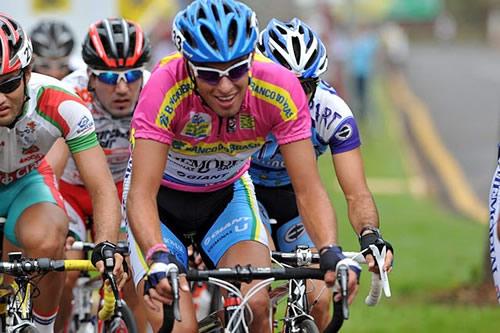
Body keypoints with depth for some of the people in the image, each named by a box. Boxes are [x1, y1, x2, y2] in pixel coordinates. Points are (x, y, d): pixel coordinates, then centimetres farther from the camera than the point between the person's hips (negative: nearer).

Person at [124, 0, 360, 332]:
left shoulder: (279, 90, -28)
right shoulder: (167, 86, -34)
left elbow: (309, 191, -25)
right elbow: (141, 194, -38)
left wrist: (331, 253, -43)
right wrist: (158, 260, -56)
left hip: (228, 193, 2)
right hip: (164, 197, -2)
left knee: (255, 305, -25)